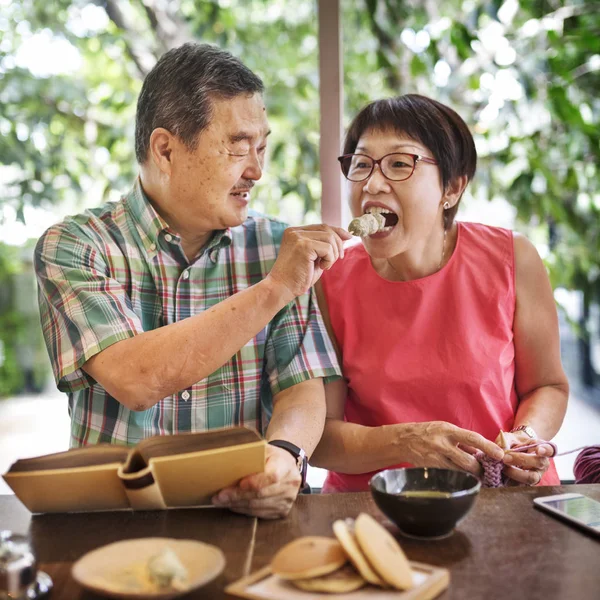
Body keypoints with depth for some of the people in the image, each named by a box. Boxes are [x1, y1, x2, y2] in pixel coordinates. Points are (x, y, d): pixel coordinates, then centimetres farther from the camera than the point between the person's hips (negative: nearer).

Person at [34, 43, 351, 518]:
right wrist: (274, 288, -18)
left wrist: (285, 453, -25)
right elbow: (134, 380, -20)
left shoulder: (276, 247, 4)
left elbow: (303, 388, -3)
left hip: (241, 510, 3)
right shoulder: (73, 247, -6)